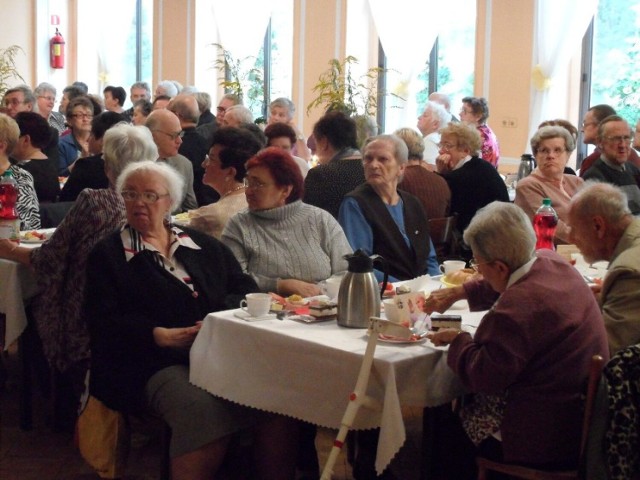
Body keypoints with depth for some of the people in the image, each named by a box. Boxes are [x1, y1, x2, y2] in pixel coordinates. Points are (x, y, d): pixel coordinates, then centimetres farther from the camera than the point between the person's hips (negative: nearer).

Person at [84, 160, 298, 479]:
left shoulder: (204, 246, 22)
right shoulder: (107, 254, 13)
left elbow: (245, 289, 14)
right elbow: (104, 320, 1)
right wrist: (161, 335, -14)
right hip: (158, 363, -3)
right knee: (204, 411, -35)